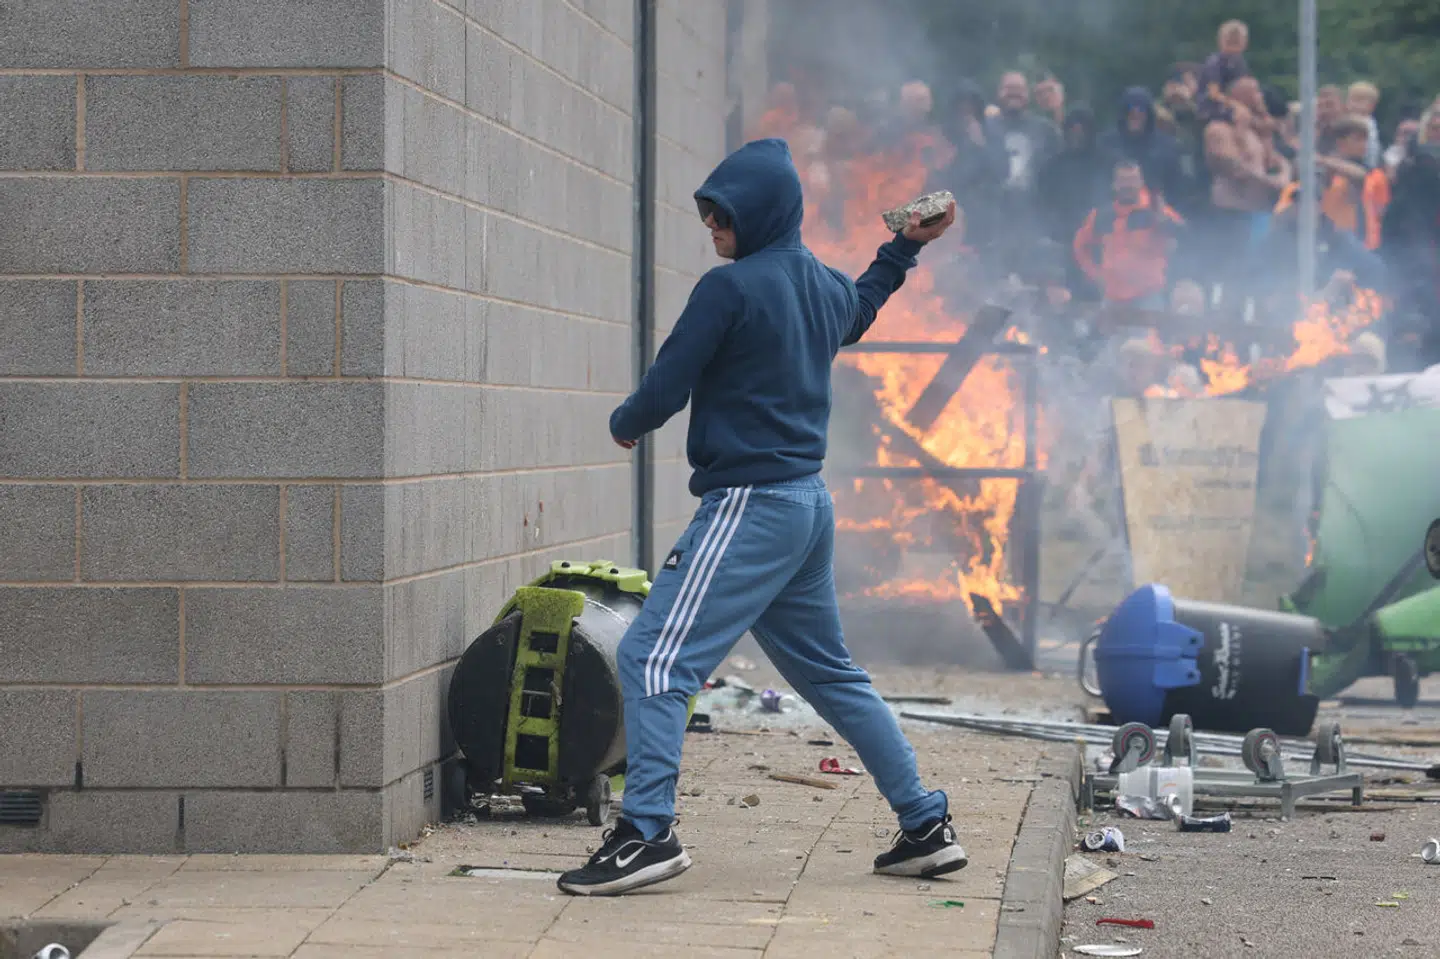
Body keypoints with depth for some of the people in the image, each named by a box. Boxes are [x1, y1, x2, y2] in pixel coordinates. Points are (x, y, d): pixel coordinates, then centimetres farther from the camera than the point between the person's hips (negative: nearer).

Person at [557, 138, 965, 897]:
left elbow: (663, 392, -11)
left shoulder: (731, 287, -14)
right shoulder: (822, 284, 11)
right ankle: (926, 827, 21)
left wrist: (624, 425, 9)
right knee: (828, 673, 18)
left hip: (749, 506, -9)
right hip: (808, 503, 9)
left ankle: (647, 831, -21)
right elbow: (856, 313, 38)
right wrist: (903, 248, 44)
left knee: (653, 657, -11)